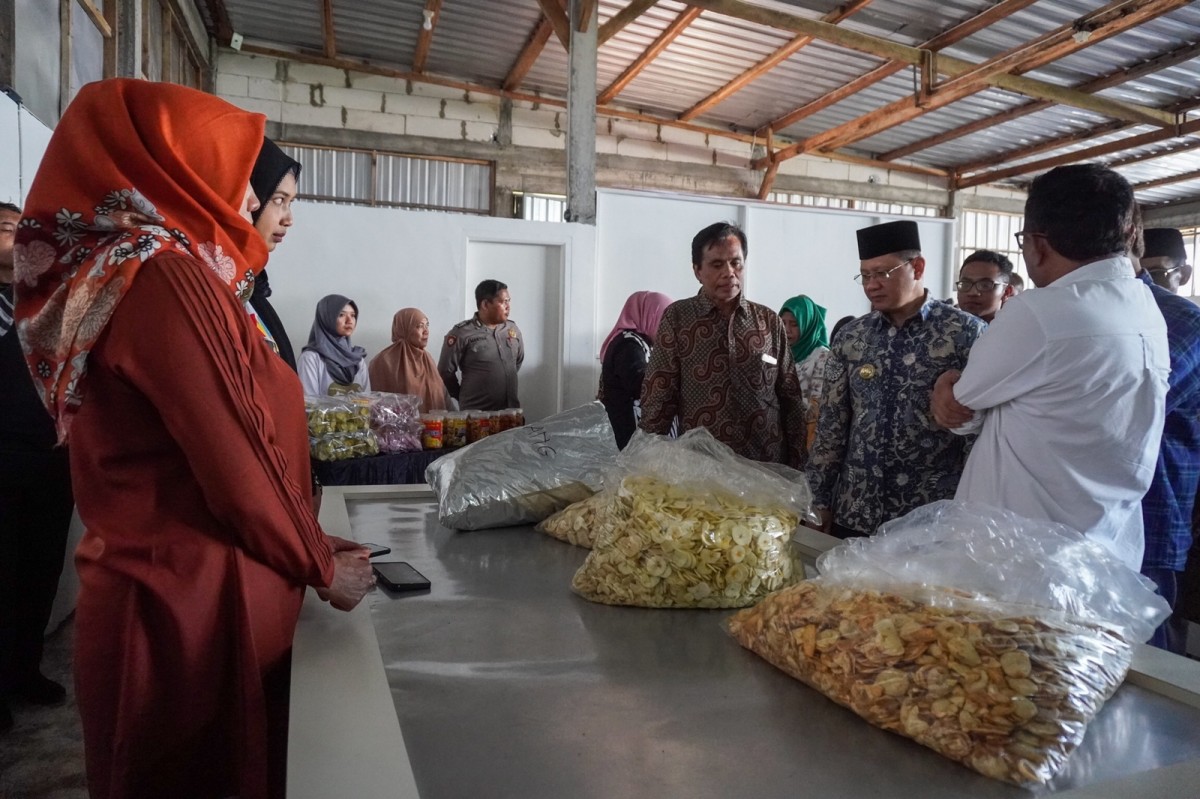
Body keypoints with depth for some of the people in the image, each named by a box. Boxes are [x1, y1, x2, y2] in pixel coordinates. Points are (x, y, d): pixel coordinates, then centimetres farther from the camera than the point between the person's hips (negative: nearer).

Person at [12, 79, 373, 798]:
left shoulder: (113, 271, 11)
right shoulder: (167, 275, -19)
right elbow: (237, 464, -21)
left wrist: (308, 542, 13)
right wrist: (321, 566, -5)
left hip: (157, 590, 9)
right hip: (196, 603, -9)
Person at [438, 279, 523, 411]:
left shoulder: (513, 329, 8)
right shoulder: (461, 333, -10)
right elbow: (445, 372, -6)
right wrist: (465, 397, 4)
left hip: (511, 411, 5)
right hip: (476, 414, -5)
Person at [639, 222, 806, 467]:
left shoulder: (770, 321, 3)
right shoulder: (677, 318, -4)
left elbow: (791, 399, 7)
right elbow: (657, 401, -4)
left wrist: (797, 463, 4)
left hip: (767, 464, 2)